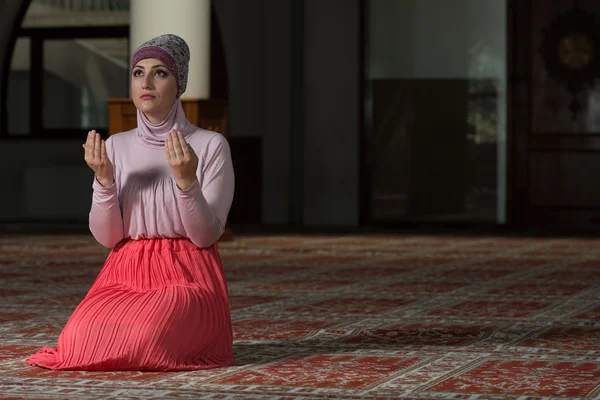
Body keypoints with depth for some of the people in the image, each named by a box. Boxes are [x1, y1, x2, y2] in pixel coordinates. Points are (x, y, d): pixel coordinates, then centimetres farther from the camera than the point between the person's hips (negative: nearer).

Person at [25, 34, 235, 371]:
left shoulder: (210, 145, -3)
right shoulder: (116, 146, 8)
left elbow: (206, 236, -9)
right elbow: (107, 237, 2)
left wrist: (186, 179, -24)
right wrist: (104, 178, -14)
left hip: (189, 280, -3)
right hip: (126, 277, 3)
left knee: (143, 339, -34)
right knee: (81, 339, -26)